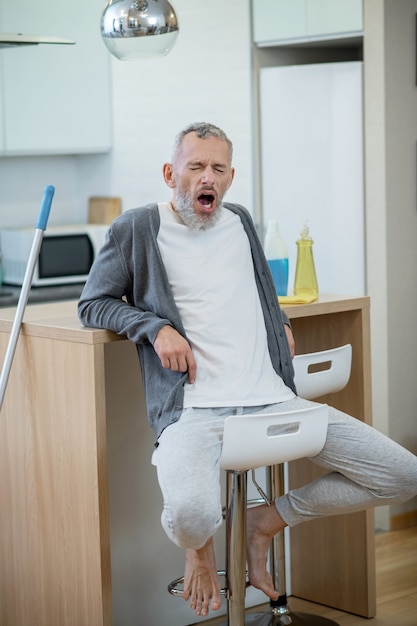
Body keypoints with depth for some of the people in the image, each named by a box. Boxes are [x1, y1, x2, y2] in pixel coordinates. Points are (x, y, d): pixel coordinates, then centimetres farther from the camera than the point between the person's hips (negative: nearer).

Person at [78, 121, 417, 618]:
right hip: (194, 407, -5)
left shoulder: (240, 222, 21)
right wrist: (155, 327, -8)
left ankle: (267, 522, 14)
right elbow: (92, 304, 9)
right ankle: (200, 546, 5)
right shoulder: (135, 230, 5)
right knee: (192, 515, -37)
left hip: (273, 400, 6)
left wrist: (280, 322, 17)